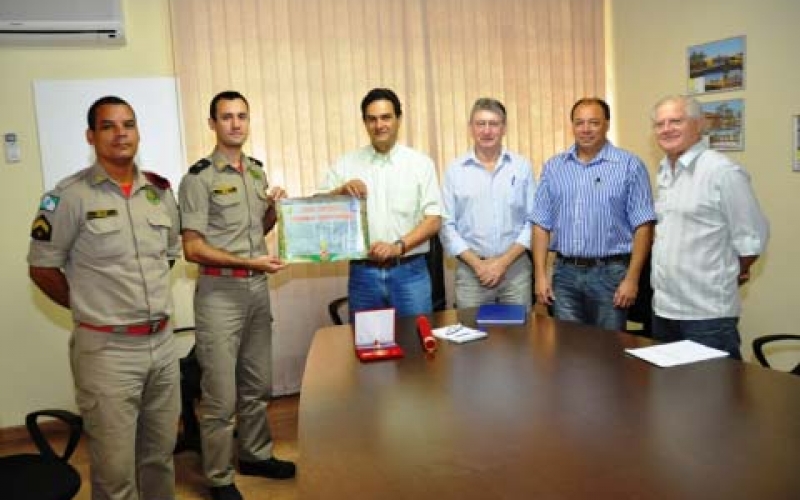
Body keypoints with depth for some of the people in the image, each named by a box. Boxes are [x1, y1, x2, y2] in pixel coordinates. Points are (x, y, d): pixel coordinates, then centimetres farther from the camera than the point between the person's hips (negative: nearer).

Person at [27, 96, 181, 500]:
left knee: (160, 454, 18)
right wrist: (94, 308, -1)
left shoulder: (160, 191, 7)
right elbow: (42, 268, -3)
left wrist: (147, 298, 12)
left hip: (162, 341, 5)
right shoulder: (70, 196, -9)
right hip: (106, 348, -5)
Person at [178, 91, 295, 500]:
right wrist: (250, 262, -19)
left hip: (257, 287, 7)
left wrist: (274, 206, 0)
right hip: (220, 290, -6)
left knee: (257, 384, 18)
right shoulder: (199, 177, -10)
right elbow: (193, 249, -13)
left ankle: (255, 455, 35)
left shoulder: (257, 170, 10)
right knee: (220, 395, 1)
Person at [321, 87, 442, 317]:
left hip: (409, 272, -1)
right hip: (363, 272, 2)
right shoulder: (346, 164, 5)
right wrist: (341, 190, -15)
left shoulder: (420, 163, 1)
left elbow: (433, 220, -3)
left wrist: (398, 246, -18)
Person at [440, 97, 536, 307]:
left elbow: (533, 220, 1)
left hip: (516, 268, 1)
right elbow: (447, 225, 0)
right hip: (470, 270, 0)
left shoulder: (522, 166, 3)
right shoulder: (455, 170, 2)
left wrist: (504, 261, -8)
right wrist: (477, 263, -9)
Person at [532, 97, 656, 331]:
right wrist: (541, 275, 1)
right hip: (565, 273, 3)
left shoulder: (630, 165, -2)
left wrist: (632, 278, -10)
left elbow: (643, 226, -5)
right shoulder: (553, 167, 8)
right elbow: (541, 224, 7)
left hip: (610, 273, -2)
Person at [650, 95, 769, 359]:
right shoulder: (664, 172, 11)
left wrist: (731, 274, 2)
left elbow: (752, 237, -10)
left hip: (708, 314, -7)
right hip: (663, 308, 8)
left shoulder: (722, 171, -13)